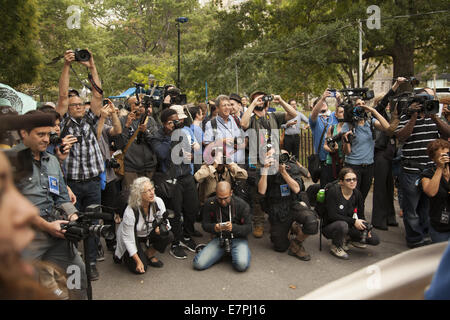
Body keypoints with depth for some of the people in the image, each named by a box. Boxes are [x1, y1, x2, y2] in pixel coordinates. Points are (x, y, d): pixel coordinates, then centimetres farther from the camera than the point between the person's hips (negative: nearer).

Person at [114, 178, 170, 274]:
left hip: (149, 233, 4)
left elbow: (165, 222, -8)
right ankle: (123, 256, 16)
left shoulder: (158, 202, -21)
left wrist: (162, 227, -34)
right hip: (133, 237, -4)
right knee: (139, 269, -17)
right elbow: (128, 239, -23)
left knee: (167, 234, -27)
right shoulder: (130, 212, -32)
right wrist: (138, 261, -25)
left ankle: (149, 254, 2)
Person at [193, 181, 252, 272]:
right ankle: (223, 252, 12)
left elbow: (248, 228, -7)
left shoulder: (242, 205, -10)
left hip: (238, 239, -2)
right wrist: (214, 227, -22)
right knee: (198, 264, -16)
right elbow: (205, 225, 2)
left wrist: (233, 227, -27)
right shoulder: (210, 203, -5)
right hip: (219, 239, 3)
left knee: (242, 265, -30)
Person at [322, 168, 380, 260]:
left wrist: (366, 228, -18)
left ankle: (348, 238, 14)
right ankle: (335, 247, -10)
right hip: (330, 227, -5)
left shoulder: (357, 194, -2)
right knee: (342, 225, -40)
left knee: (375, 240, -9)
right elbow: (332, 216, -25)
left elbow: (361, 215, 3)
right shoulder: (333, 191, -19)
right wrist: (353, 221, -28)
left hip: (348, 226, 5)